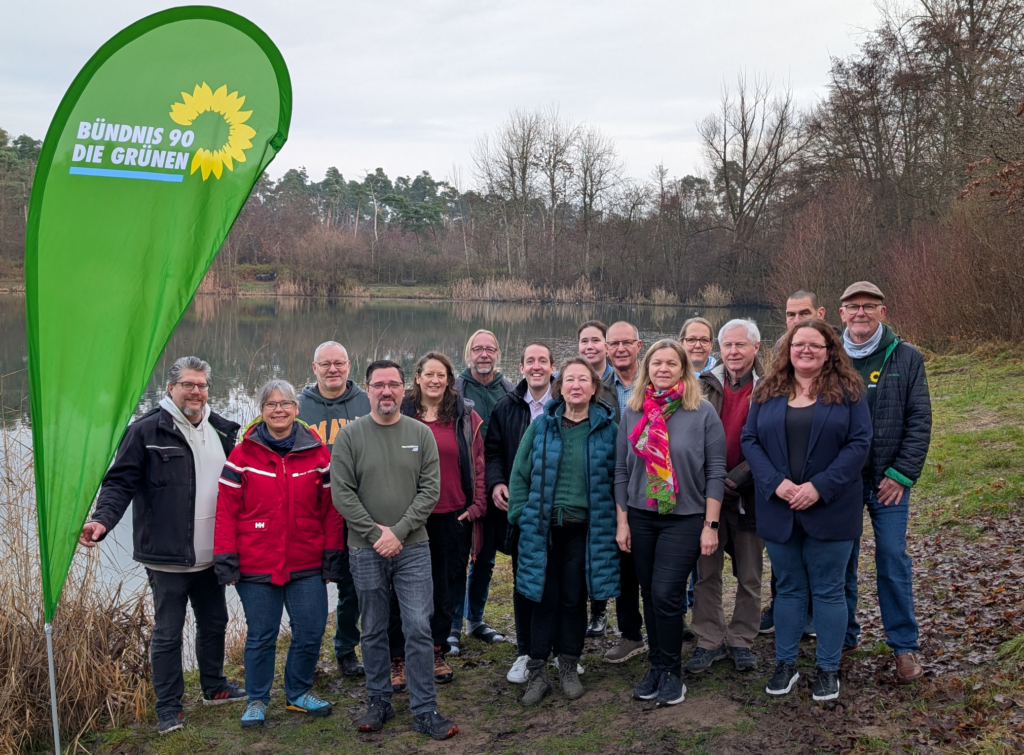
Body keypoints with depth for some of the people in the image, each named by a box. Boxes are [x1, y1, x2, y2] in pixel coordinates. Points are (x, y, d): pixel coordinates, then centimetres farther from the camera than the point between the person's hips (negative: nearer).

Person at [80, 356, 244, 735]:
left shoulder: (222, 430, 8)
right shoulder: (147, 431, -10)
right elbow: (120, 481, -11)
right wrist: (103, 519, -27)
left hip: (210, 556, 6)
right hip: (167, 557, -6)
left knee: (214, 621, 19)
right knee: (168, 633, 5)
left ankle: (214, 687, 38)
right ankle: (168, 707, 20)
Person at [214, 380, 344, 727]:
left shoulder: (317, 452, 2)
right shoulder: (243, 454, -3)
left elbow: (330, 507, 4)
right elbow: (226, 511, -3)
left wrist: (331, 559, 2)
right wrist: (226, 562, -6)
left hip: (307, 566, 2)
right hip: (256, 567, -2)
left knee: (310, 631, 7)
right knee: (261, 636, 8)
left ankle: (299, 692, 30)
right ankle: (257, 700, 27)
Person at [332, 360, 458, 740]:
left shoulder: (421, 434, 1)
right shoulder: (350, 435, -2)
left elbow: (430, 489, -4)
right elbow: (342, 493, -6)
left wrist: (399, 532, -12)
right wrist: (376, 533, -12)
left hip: (413, 548, 0)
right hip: (366, 550, 0)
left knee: (419, 629, -1)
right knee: (374, 631, 11)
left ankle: (425, 710, 9)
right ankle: (378, 703, 26)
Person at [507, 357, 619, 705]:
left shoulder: (607, 429, 1)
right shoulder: (542, 426, 2)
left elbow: (617, 478, 5)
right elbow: (520, 473, 4)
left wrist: (613, 517, 0)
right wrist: (521, 515, -2)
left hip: (585, 528, 0)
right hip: (543, 527, 0)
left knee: (574, 598, 9)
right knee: (544, 598, 5)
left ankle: (568, 669, 25)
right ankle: (536, 672, 16)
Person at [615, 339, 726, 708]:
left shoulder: (703, 412, -6)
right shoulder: (632, 412, 3)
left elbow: (716, 472, -5)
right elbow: (622, 470, 7)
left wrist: (711, 525, -7)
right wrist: (622, 521, 5)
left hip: (685, 518, -3)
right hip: (641, 517, 4)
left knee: (666, 594, -9)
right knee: (649, 594, 9)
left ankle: (671, 673, 10)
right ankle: (656, 667, 24)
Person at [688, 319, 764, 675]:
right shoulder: (704, 387, 2)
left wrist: (736, 479, -18)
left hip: (749, 495, -2)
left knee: (749, 576, 11)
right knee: (706, 572, 9)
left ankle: (741, 640, 27)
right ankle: (710, 641, 22)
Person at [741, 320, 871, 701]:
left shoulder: (847, 391, -2)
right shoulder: (768, 392, 5)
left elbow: (859, 442, -8)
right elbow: (750, 439, 1)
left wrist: (820, 487, -17)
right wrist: (776, 483, -13)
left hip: (829, 509, -2)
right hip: (779, 509, 2)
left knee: (828, 590, 7)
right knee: (789, 588, 13)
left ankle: (828, 669, 21)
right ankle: (785, 664, 25)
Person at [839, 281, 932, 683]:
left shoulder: (906, 358, -2)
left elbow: (919, 421, -2)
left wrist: (901, 474, -9)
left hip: (888, 480, -1)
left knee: (893, 561, 2)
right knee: (840, 559, 10)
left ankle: (904, 646, 16)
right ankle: (843, 635, 26)